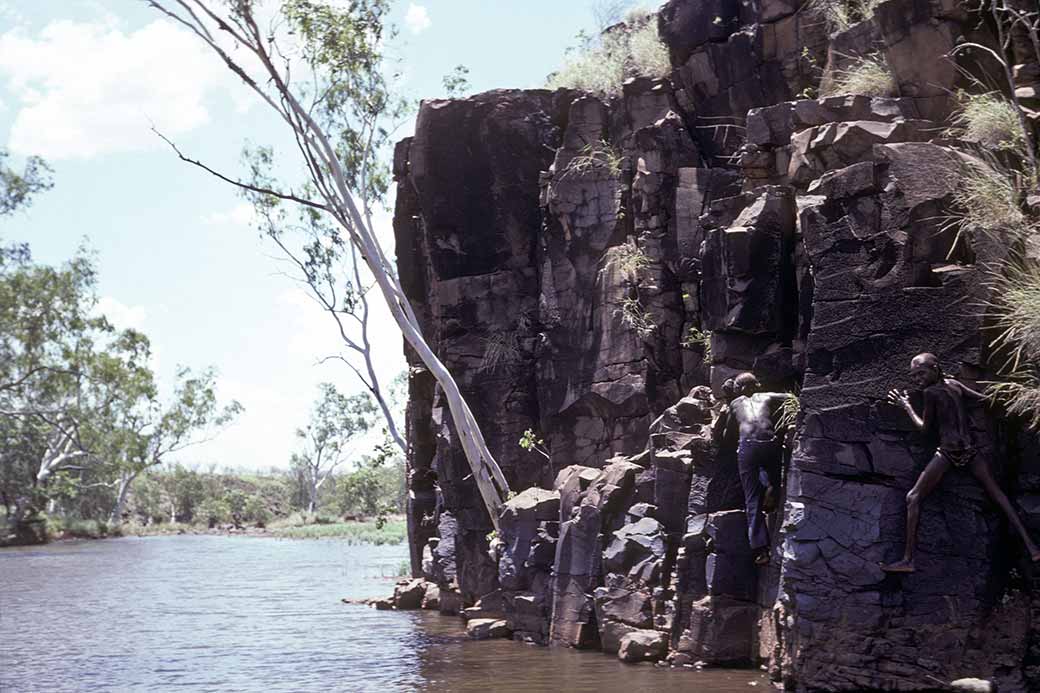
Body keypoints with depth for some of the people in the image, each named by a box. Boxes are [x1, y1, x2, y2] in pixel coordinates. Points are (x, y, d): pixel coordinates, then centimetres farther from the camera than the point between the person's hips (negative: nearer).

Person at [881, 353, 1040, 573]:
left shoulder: (931, 392, -5)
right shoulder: (954, 384, 12)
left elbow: (924, 427, 2)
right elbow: (985, 398, 18)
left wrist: (906, 406, 13)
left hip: (948, 451, -6)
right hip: (969, 449, 6)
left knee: (913, 498, -2)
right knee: (997, 493, 13)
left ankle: (908, 559, -9)